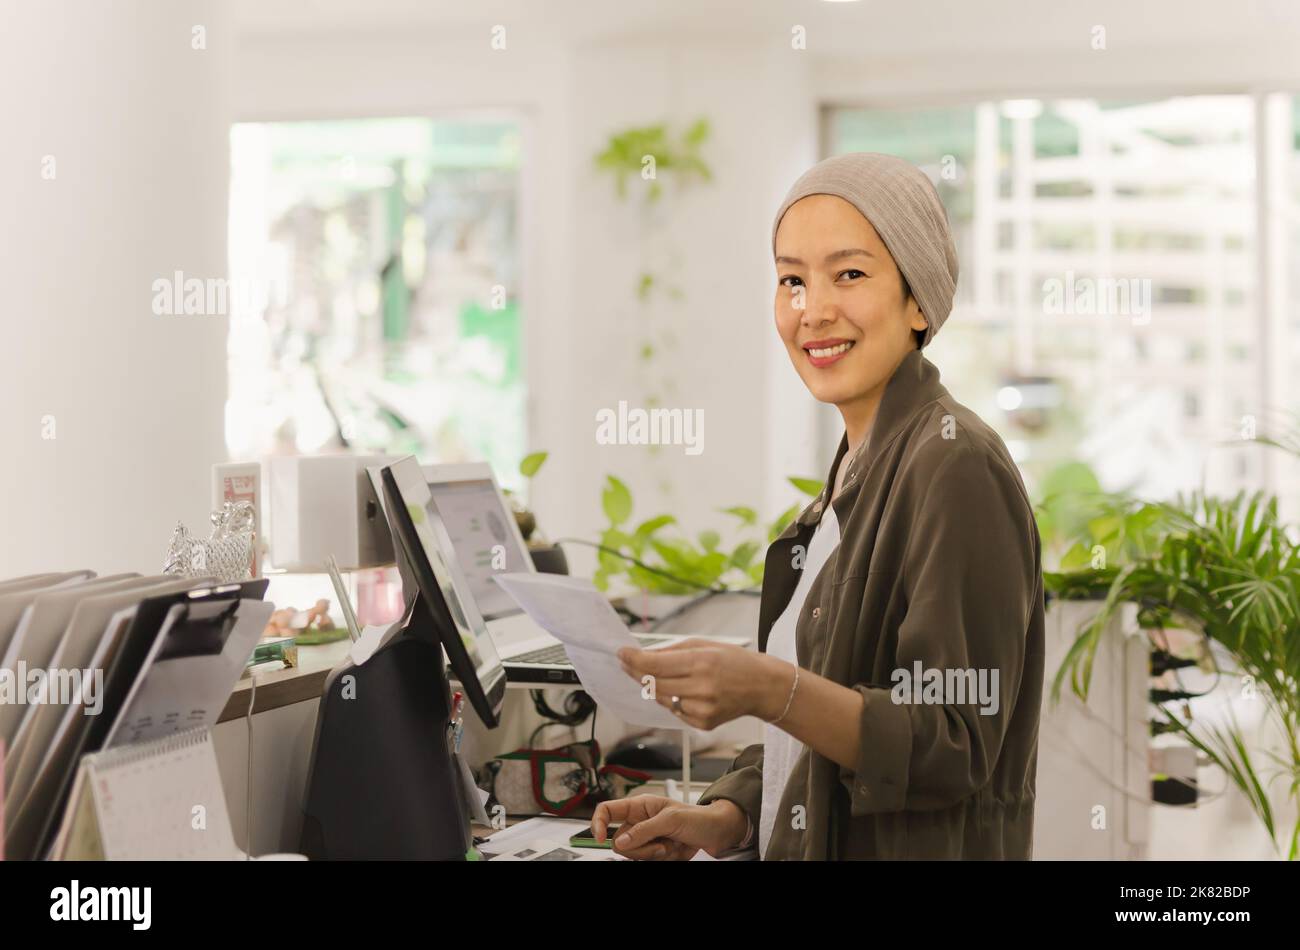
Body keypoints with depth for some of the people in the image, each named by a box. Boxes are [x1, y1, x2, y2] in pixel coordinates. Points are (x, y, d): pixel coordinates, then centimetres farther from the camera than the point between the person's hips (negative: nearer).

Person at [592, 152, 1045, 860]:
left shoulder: (955, 465, -12)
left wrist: (768, 690, -27)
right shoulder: (853, 472, 11)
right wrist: (723, 820, 1)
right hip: (811, 844, 6)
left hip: (907, 852, -6)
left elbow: (958, 745, -16)